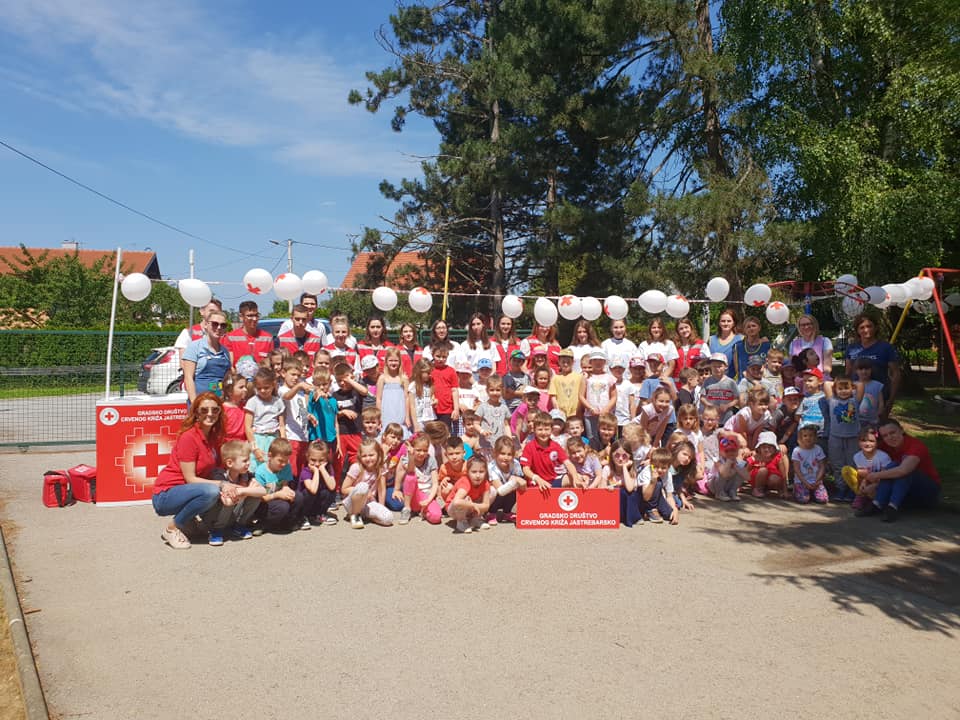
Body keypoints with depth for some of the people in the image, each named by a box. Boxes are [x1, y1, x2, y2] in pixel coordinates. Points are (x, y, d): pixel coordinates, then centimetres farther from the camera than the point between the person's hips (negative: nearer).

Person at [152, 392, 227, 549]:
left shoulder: (214, 436, 4)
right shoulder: (189, 437, -19)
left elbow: (210, 473, 1)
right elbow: (190, 478, -19)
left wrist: (223, 488, -17)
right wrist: (221, 484, -24)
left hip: (186, 491, 8)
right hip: (166, 495, -8)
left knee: (229, 496, -4)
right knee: (211, 491, -32)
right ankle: (172, 528, -12)